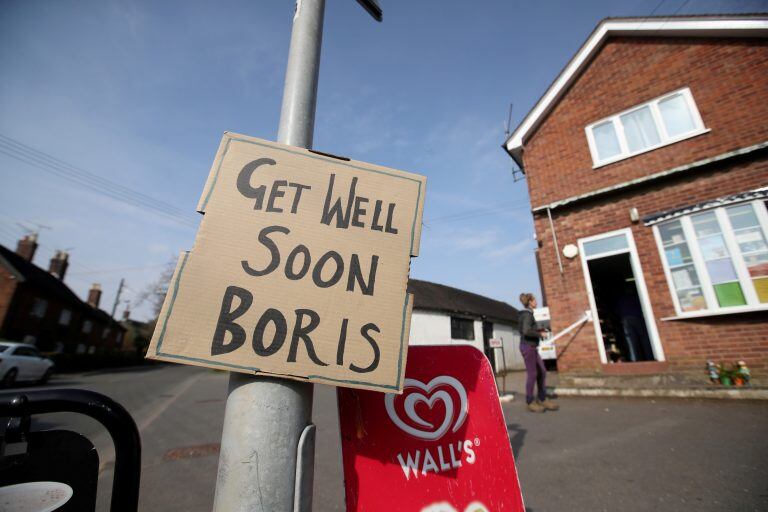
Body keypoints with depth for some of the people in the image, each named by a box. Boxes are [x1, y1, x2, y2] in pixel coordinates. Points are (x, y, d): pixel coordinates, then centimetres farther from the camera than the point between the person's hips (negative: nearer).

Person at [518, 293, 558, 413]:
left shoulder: (527, 314, 15)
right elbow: (526, 331, -26)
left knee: (542, 372, 12)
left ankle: (542, 399, 21)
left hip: (532, 347, 9)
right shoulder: (527, 314, -14)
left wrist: (539, 330, 9)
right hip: (528, 346, -9)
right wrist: (539, 334, -13)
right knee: (532, 374, -3)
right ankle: (530, 402, 8)